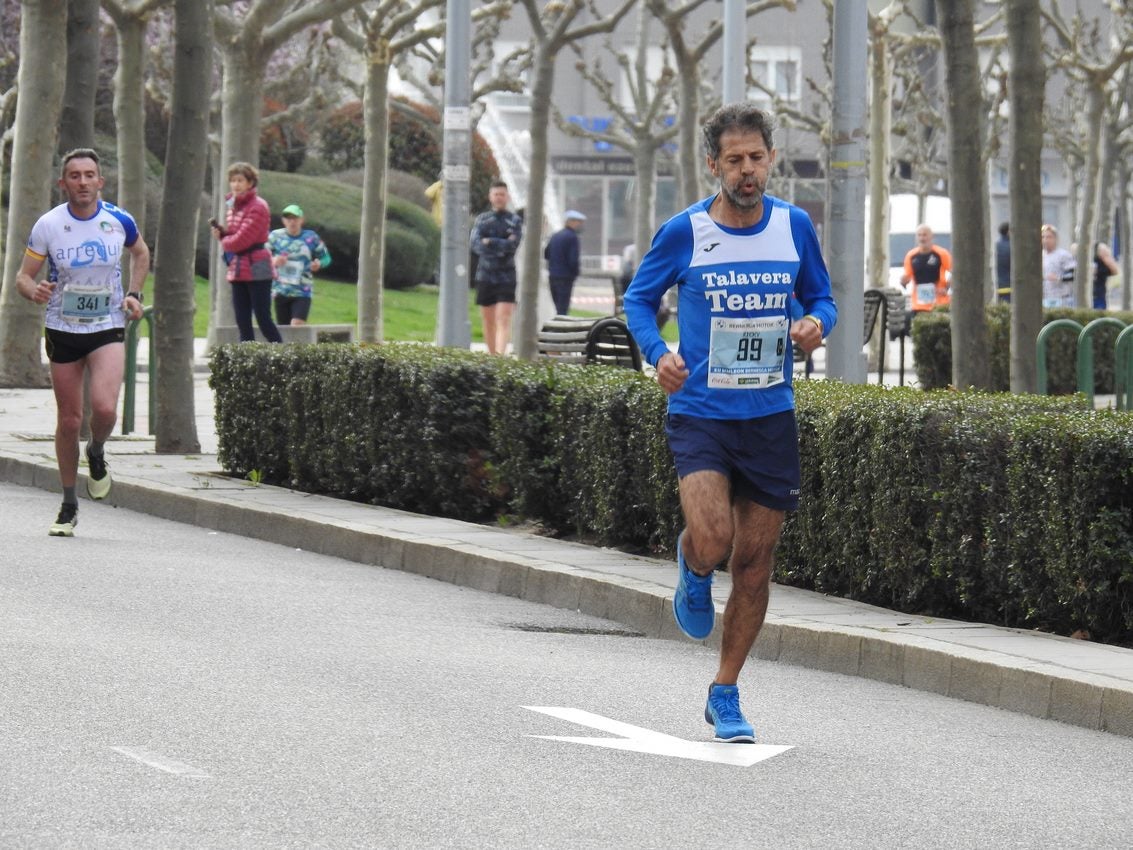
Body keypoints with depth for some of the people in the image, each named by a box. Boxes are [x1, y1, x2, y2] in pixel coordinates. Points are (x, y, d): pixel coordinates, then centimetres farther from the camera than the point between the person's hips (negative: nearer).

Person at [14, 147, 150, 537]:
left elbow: (140, 253, 16)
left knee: (104, 408, -22)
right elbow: (23, 275, -3)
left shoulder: (119, 221, -5)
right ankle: (69, 507, 21)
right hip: (62, 330, 0)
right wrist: (34, 290, -26)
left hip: (108, 329, 0)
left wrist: (133, 294, 3)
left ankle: (97, 454, 15)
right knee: (68, 421, 6)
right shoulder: (48, 225, -9)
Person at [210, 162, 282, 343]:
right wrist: (221, 232, -1)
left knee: (264, 320, -8)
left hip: (256, 269, -8)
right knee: (243, 323, 7)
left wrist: (224, 241, 0)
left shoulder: (258, 207, -12)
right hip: (237, 269, 8)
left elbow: (241, 240, -18)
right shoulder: (233, 206, 14)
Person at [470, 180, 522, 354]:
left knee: (504, 320, -14)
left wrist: (490, 242, -9)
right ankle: (492, 355, 18)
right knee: (488, 321, 8)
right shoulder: (482, 219, 9)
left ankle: (500, 355, -26)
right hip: (485, 275, 3)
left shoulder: (515, 221, 4)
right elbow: (474, 244, -5)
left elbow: (513, 245, -10)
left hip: (506, 277, -3)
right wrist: (502, 246, -13)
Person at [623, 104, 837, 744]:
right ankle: (693, 571, 15)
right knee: (712, 538, -24)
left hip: (771, 417, 3)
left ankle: (726, 694, 23)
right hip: (700, 414, -3)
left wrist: (816, 324, -9)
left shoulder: (794, 227, 2)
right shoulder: (685, 232, -4)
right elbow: (640, 299, 8)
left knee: (754, 562, 6)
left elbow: (822, 298, 15)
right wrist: (659, 353, -11)